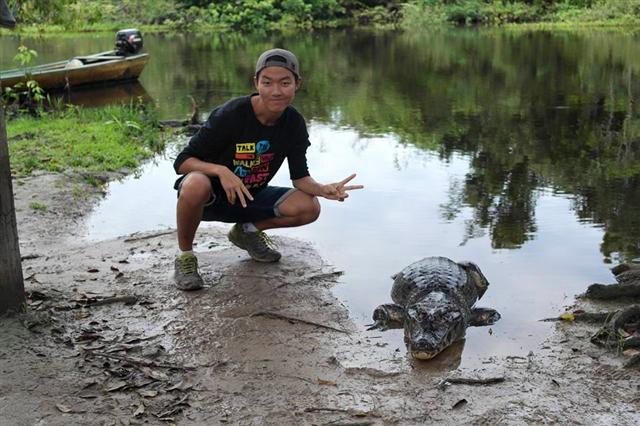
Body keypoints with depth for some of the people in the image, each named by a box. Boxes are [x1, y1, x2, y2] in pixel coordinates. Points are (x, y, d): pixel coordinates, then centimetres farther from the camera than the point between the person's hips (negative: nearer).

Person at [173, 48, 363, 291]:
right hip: (210, 197, -5)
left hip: (249, 198, 5)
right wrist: (221, 170, -41)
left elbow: (300, 177, -5)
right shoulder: (230, 115, -25)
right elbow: (182, 162, -22)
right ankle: (184, 254, -11)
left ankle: (246, 231, 11)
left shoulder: (294, 123, -8)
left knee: (309, 208, -16)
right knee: (196, 184, -40)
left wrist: (323, 189, -28)